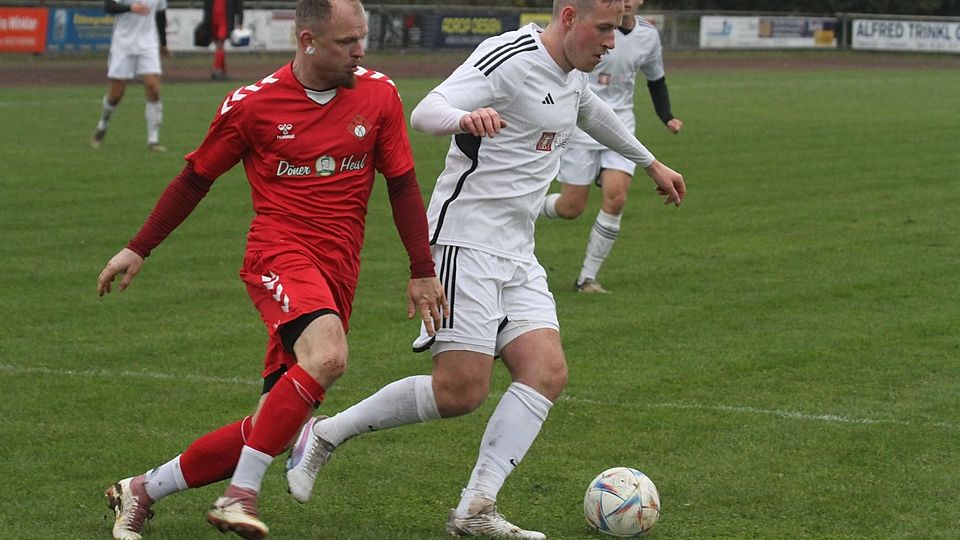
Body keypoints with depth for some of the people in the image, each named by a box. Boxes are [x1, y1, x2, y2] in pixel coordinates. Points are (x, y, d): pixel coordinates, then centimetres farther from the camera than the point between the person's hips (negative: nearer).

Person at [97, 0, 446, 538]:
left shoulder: (379, 95, 4)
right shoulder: (252, 104, -2)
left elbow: (403, 185, 14)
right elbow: (195, 178, 11)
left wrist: (423, 271, 10)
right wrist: (137, 250, 15)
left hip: (339, 272, 4)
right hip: (279, 254, -4)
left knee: (275, 430, -1)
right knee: (328, 355, -35)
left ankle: (143, 490, 17)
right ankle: (240, 496, -27)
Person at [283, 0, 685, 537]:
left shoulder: (573, 74, 14)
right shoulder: (510, 59, -14)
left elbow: (593, 113, 38)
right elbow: (425, 112, -25)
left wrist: (651, 162, 51)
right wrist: (466, 117, -48)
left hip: (518, 256, 9)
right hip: (466, 244, -9)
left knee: (548, 372, -9)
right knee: (461, 391, -13)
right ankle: (324, 434, 5)